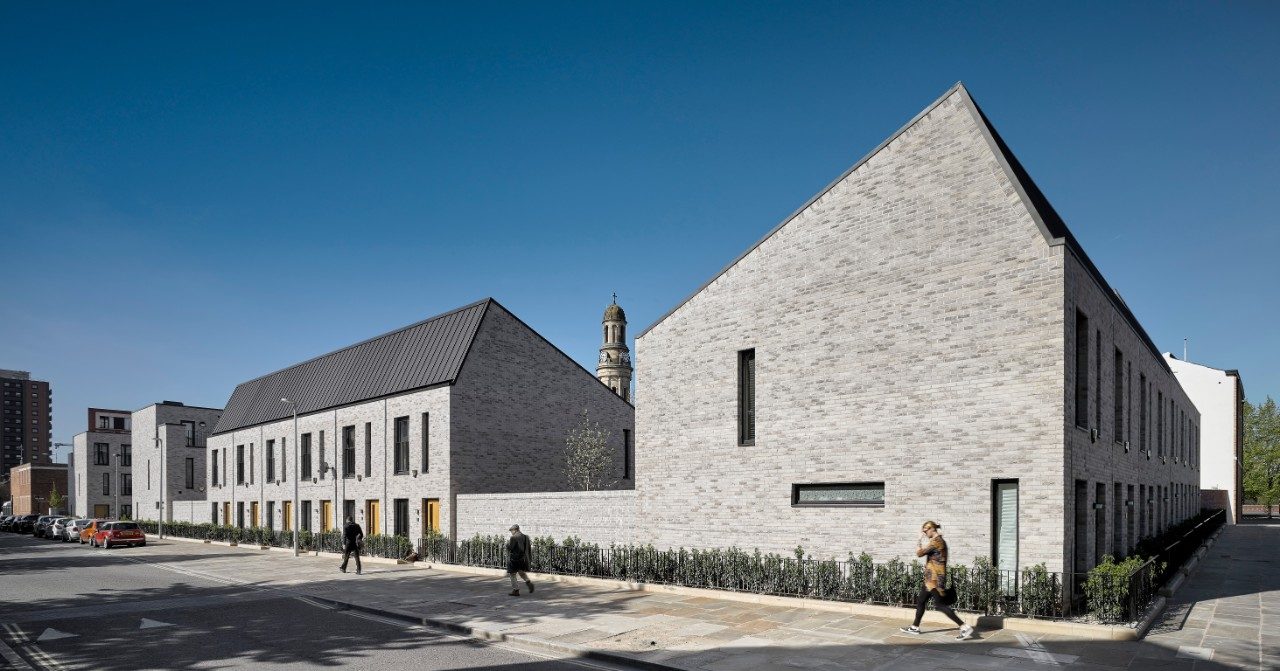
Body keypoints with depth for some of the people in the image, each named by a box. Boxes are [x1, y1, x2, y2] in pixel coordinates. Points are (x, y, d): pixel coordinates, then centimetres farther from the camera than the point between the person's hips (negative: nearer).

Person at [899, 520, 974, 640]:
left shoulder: (936, 542, -18)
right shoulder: (938, 541, 13)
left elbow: (919, 553, -18)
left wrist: (920, 540, -4)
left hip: (935, 578, -10)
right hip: (931, 578, 10)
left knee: (940, 605, -11)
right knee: (920, 601, 18)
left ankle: (965, 628, -12)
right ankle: (915, 627, 29)